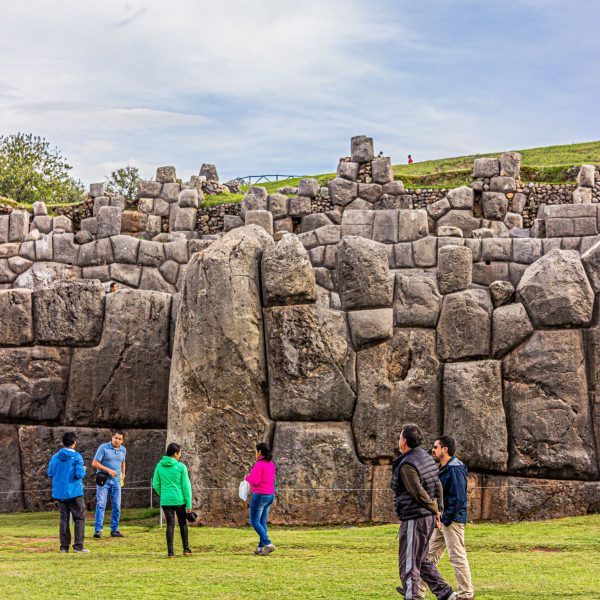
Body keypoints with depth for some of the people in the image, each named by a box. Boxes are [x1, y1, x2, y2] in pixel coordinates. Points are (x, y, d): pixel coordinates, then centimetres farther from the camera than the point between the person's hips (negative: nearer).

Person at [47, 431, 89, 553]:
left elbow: (50, 473, 5)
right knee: (79, 518, 4)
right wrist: (83, 470, 4)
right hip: (74, 493, -5)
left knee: (64, 518, 11)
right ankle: (78, 546, -3)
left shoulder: (55, 457, 3)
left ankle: (64, 546, 9)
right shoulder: (76, 456, -11)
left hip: (59, 493, 5)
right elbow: (79, 474, -17)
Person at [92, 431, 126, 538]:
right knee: (100, 504, -10)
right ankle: (98, 530, -10)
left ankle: (114, 530, 14)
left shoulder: (123, 450, 9)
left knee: (116, 506, 5)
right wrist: (108, 470, -18)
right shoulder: (103, 448, -9)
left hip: (116, 481, 5)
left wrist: (123, 474, 17)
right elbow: (94, 463, -12)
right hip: (103, 480, -5)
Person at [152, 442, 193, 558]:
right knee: (183, 523, 16)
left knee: (170, 525, 8)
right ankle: (186, 549, 19)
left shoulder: (159, 466, 1)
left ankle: (170, 552, 3)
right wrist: (189, 504, -5)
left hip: (166, 501, 2)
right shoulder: (181, 467, -8)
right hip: (179, 500, -2)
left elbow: (156, 484, 5)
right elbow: (186, 486, -8)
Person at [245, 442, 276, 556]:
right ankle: (261, 548, 18)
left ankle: (268, 545, -10)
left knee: (254, 522, 0)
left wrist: (247, 478, -2)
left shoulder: (259, 464, -19)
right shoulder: (271, 463, 8)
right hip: (269, 495, 9)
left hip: (260, 496, -9)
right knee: (262, 521, 17)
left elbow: (255, 481, -24)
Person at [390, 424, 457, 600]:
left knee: (409, 563, -1)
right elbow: (438, 486, 12)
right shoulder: (426, 457, 10)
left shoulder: (407, 465, -18)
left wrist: (434, 508, -7)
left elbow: (418, 493, -21)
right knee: (422, 560, 20)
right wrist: (438, 509, 9)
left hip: (414, 519, -9)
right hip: (429, 517, 9)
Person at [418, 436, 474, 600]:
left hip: (453, 520, -10)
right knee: (430, 555, 12)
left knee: (457, 557, -4)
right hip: (442, 519, 10)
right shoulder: (442, 469, 14)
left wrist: (447, 519, -19)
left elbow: (458, 498, -22)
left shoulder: (455, 470, -17)